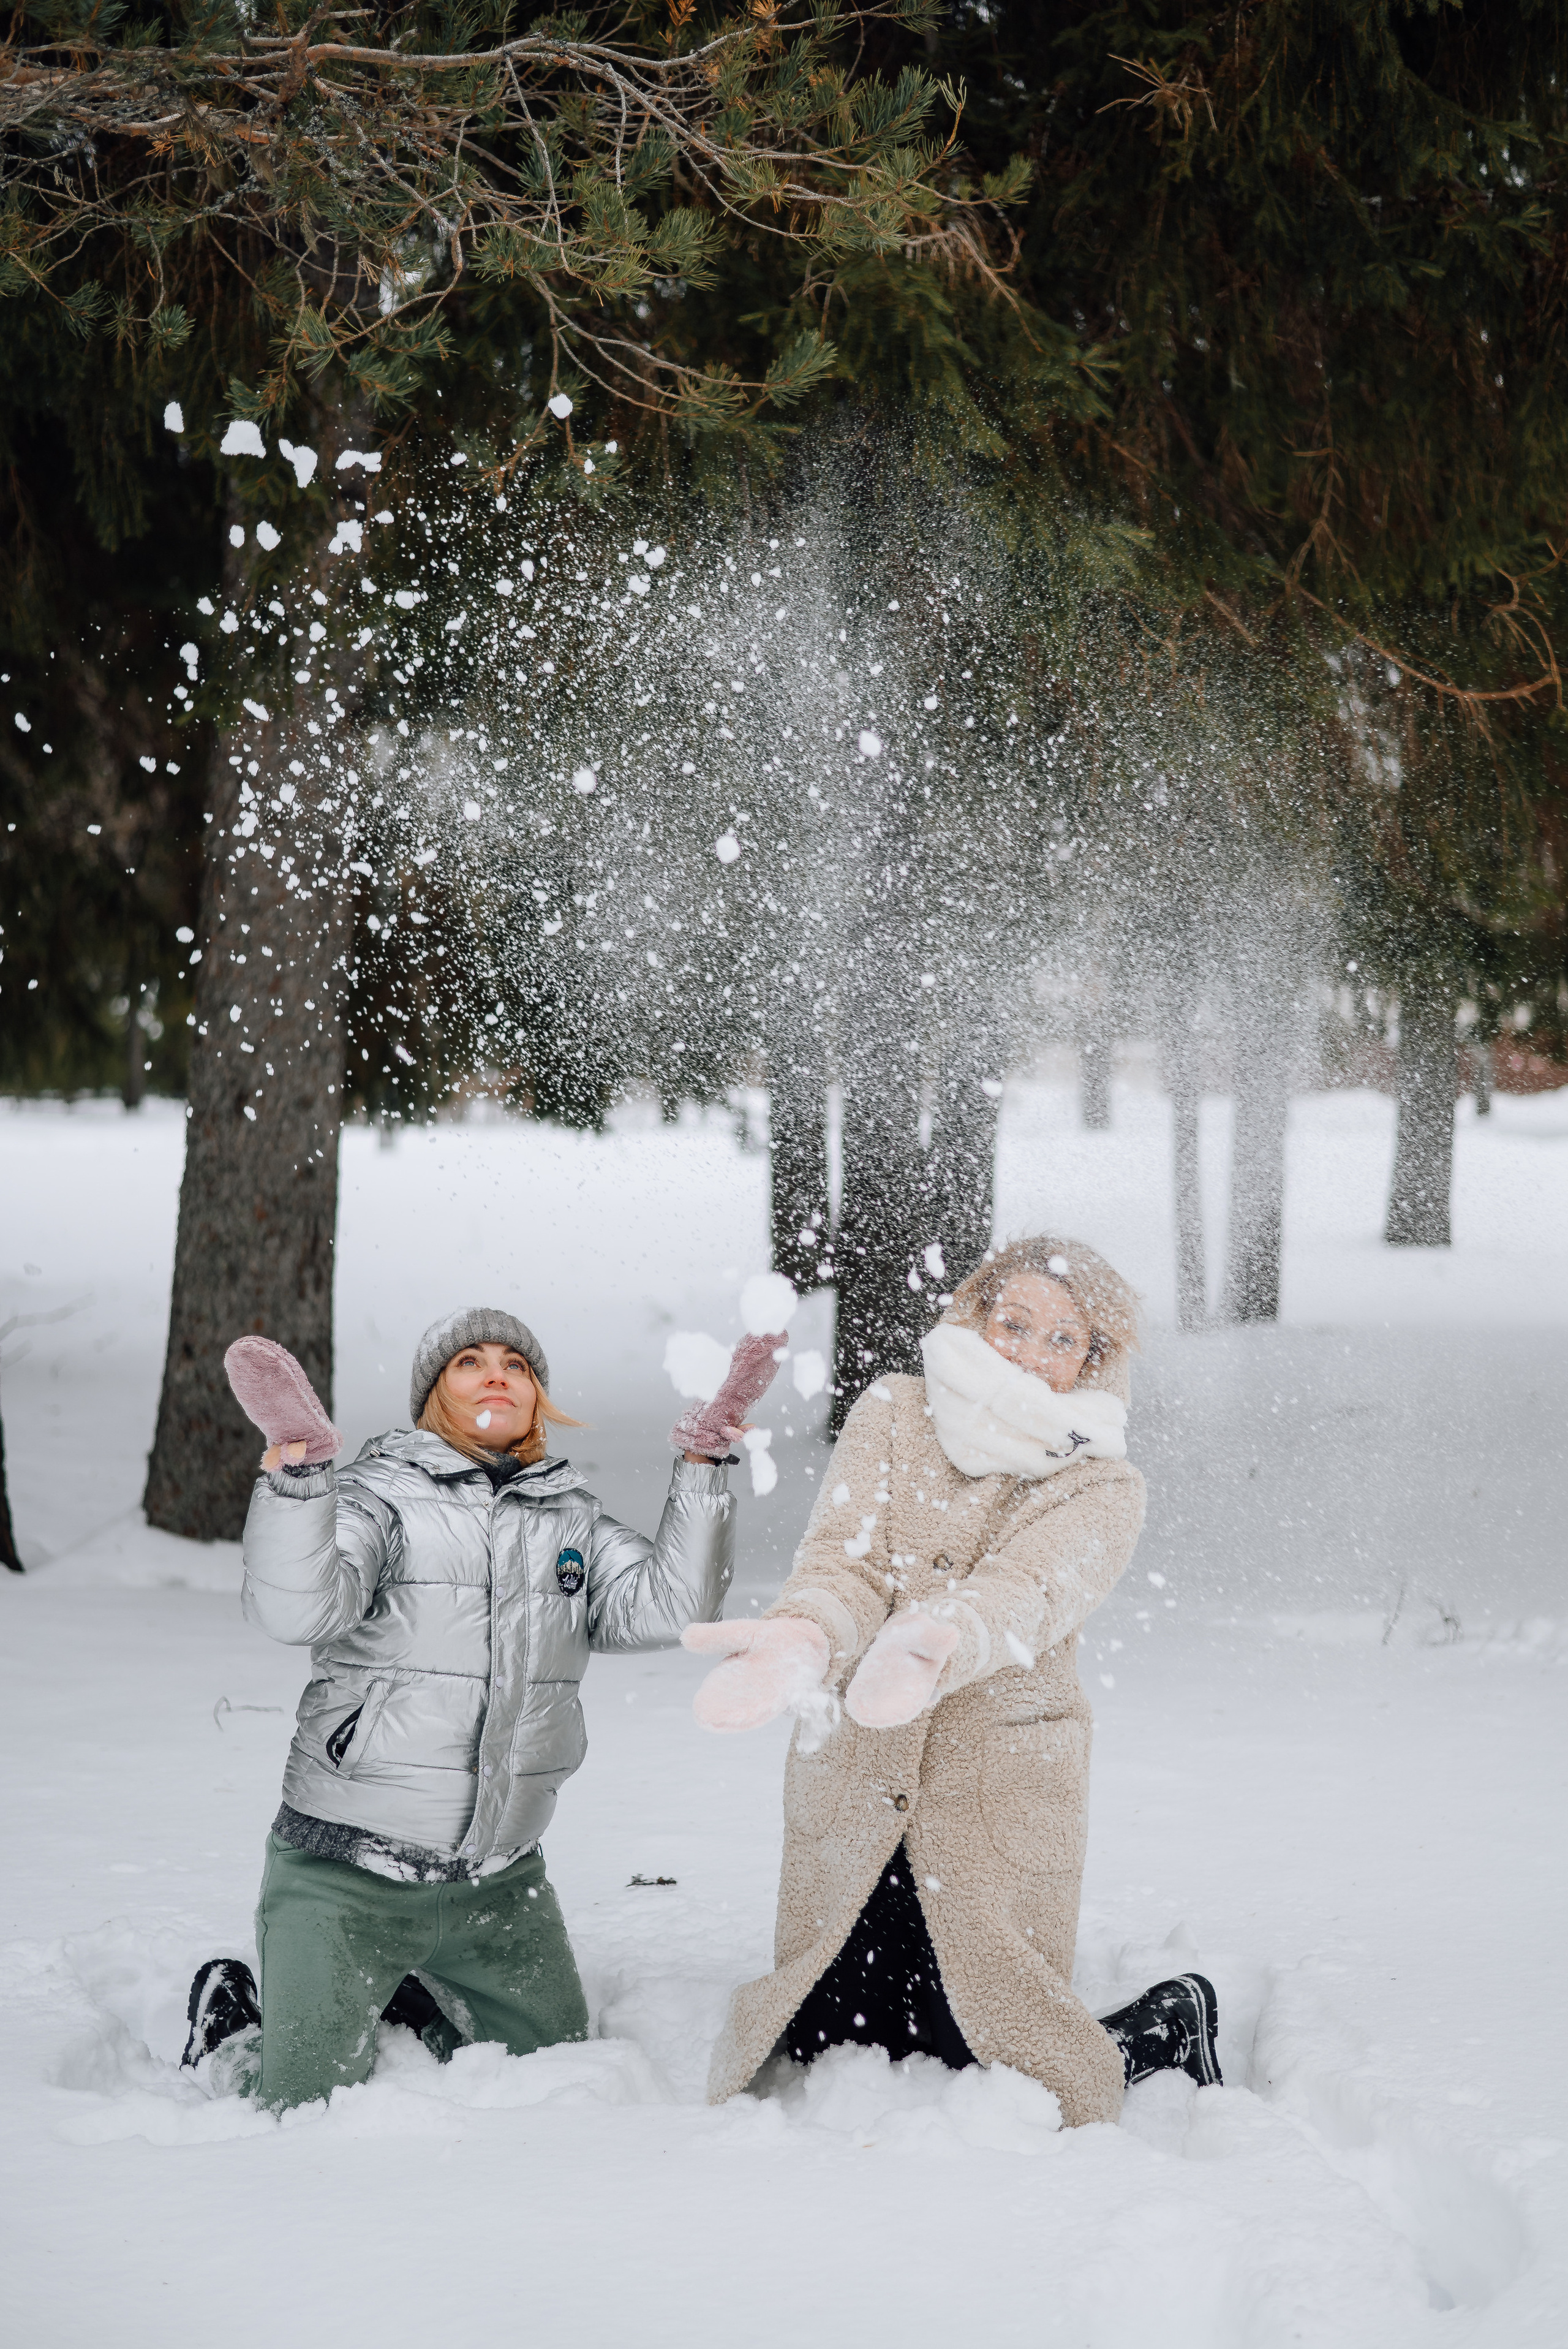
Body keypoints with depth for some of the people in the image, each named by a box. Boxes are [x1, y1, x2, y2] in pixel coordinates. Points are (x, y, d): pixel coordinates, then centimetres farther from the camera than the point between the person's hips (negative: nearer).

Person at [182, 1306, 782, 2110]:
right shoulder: (377, 1494, -7)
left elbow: (669, 1607, -9)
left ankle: (401, 2001, 35)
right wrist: (296, 1460, -40)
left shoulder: (570, 1518, 8)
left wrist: (705, 1457, -16)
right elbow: (298, 1611, -26)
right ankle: (235, 2017, 27)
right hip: (347, 1872, -5)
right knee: (310, 2109, -4)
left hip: (500, 1883, 5)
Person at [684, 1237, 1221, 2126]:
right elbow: (848, 1562, -11)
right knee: (828, 2054, 7)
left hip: (998, 1805, -2)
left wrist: (939, 1646, -48)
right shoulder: (893, 1415, 3)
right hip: (849, 1784, 3)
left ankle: (1174, 2023, 30)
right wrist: (804, 1638, -37)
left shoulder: (1103, 1488, -3)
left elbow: (1024, 1596, -23)